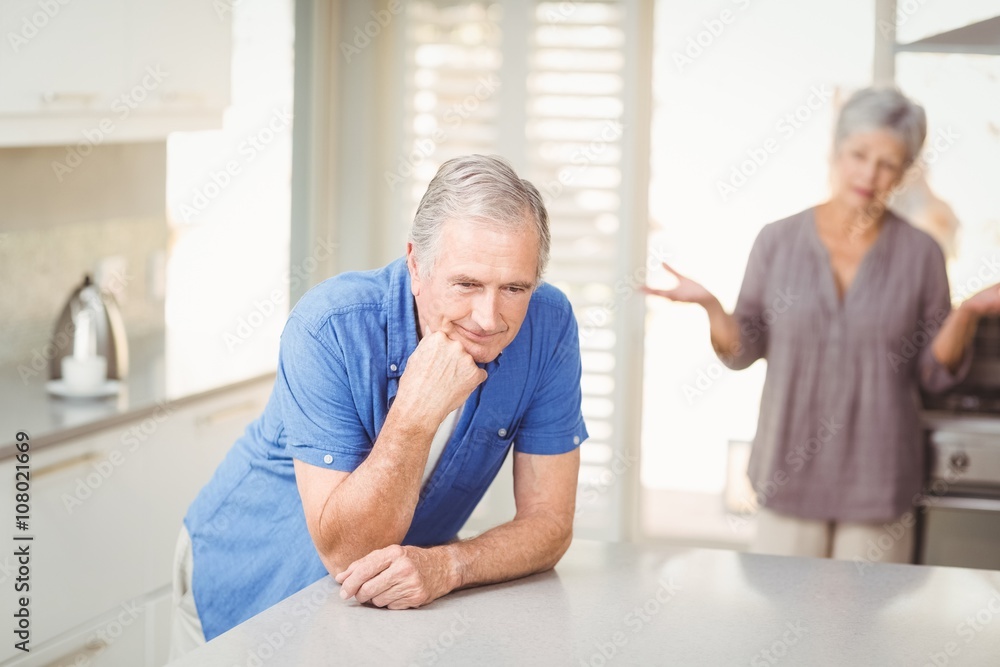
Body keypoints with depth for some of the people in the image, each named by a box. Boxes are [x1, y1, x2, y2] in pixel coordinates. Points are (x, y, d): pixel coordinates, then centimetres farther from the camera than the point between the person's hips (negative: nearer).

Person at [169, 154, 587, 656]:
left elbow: (549, 523, -12)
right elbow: (344, 554, -27)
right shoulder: (330, 327, -26)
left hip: (400, 598, 3)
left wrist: (446, 564, -30)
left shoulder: (548, 327, -16)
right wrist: (415, 413, -39)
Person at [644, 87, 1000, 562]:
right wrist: (709, 305, -14)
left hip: (878, 484, 0)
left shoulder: (920, 254, -1)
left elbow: (935, 373, 1)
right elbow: (743, 351, 3)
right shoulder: (777, 241, 0)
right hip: (789, 475, 0)